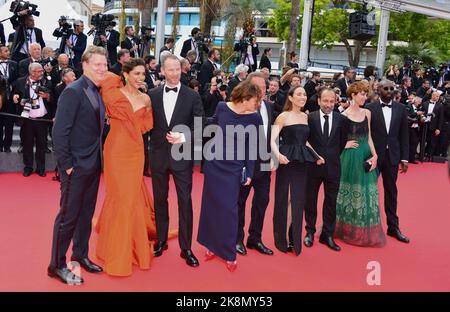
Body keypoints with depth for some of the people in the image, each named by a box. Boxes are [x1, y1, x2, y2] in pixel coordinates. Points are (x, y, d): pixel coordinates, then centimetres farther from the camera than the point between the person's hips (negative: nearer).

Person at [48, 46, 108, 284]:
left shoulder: (98, 92, 8)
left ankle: (80, 255, 33)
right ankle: (57, 265, 17)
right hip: (76, 166, -7)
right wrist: (66, 165, -17)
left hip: (93, 164, 8)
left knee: (86, 213, 17)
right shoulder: (73, 92, -15)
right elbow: (59, 132, -18)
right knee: (68, 215, 3)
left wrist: (99, 158, 7)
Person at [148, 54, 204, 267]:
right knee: (160, 200, 13)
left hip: (182, 155, -2)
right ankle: (161, 240, 29)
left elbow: (199, 127, -4)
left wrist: (183, 137, -17)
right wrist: (155, 142, -4)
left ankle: (186, 248, 12)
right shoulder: (152, 95, 3)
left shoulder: (192, 96, -2)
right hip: (158, 155, 2)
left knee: (185, 201, 1)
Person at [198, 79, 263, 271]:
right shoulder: (222, 107, -5)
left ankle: (229, 253, 14)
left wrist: (249, 173, -3)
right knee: (211, 204, 11)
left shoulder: (254, 118, -8)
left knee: (229, 208, 0)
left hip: (233, 168, -2)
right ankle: (212, 244, 27)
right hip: (213, 163, 2)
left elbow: (252, 147, -3)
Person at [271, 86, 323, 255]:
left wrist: (316, 155, 12)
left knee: (299, 201, 9)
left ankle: (295, 239, 22)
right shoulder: (283, 116, -6)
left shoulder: (305, 116, 12)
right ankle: (280, 240, 17)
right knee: (282, 200, 2)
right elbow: (272, 139, -14)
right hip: (286, 161, -6)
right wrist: (278, 155, -30)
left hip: (301, 162, 6)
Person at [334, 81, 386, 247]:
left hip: (366, 156, 5)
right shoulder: (344, 115, -7)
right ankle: (347, 229, 22)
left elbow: (368, 137, 10)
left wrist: (374, 155, 0)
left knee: (365, 192, 8)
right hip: (350, 157, -5)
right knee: (349, 191, 7)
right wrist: (345, 144, -15)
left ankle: (365, 232, 22)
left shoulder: (367, 113, 8)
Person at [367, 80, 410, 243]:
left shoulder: (401, 108, 5)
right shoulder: (370, 108, -4)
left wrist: (404, 158, 2)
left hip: (392, 156, 3)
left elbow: (404, 135, 5)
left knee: (391, 191, 10)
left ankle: (393, 227, 20)